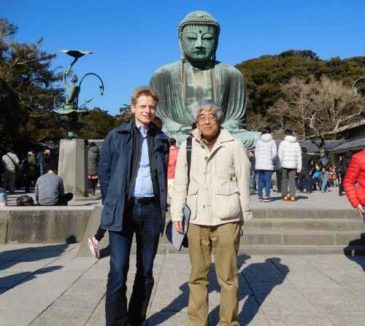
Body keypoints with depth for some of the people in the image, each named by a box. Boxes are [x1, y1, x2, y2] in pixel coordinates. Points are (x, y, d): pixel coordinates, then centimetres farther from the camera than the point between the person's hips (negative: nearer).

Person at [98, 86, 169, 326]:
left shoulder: (162, 140, 10)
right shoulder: (116, 136, 3)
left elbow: (165, 175, 13)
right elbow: (104, 171, 5)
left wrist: (164, 204, 5)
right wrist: (112, 203, 4)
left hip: (151, 209, 3)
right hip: (123, 209, -3)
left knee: (146, 271, 11)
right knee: (118, 272, -6)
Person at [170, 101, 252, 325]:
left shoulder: (234, 146, -2)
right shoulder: (188, 146, 6)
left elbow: (244, 184, 2)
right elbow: (180, 183, 8)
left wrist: (244, 216, 3)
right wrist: (177, 214, 4)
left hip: (226, 220, -2)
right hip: (196, 220, 3)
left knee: (228, 276, 5)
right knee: (197, 275, 11)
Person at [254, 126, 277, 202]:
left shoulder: (259, 141, 6)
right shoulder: (272, 141, -2)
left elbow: (256, 152, 5)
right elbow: (274, 152, -7)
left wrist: (258, 159, 12)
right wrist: (271, 159, 8)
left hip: (259, 164, 3)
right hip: (268, 164, -3)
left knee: (260, 180, 10)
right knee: (268, 180, 2)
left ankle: (260, 196, 10)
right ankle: (267, 196, -3)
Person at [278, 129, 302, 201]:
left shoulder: (283, 143, -4)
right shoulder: (296, 143, 6)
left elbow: (280, 155, -7)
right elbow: (299, 156, 6)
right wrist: (299, 167, 11)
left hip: (284, 165, -2)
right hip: (293, 165, 2)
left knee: (284, 180, 9)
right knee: (292, 180, 7)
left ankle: (284, 196, 8)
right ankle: (292, 196, 1)